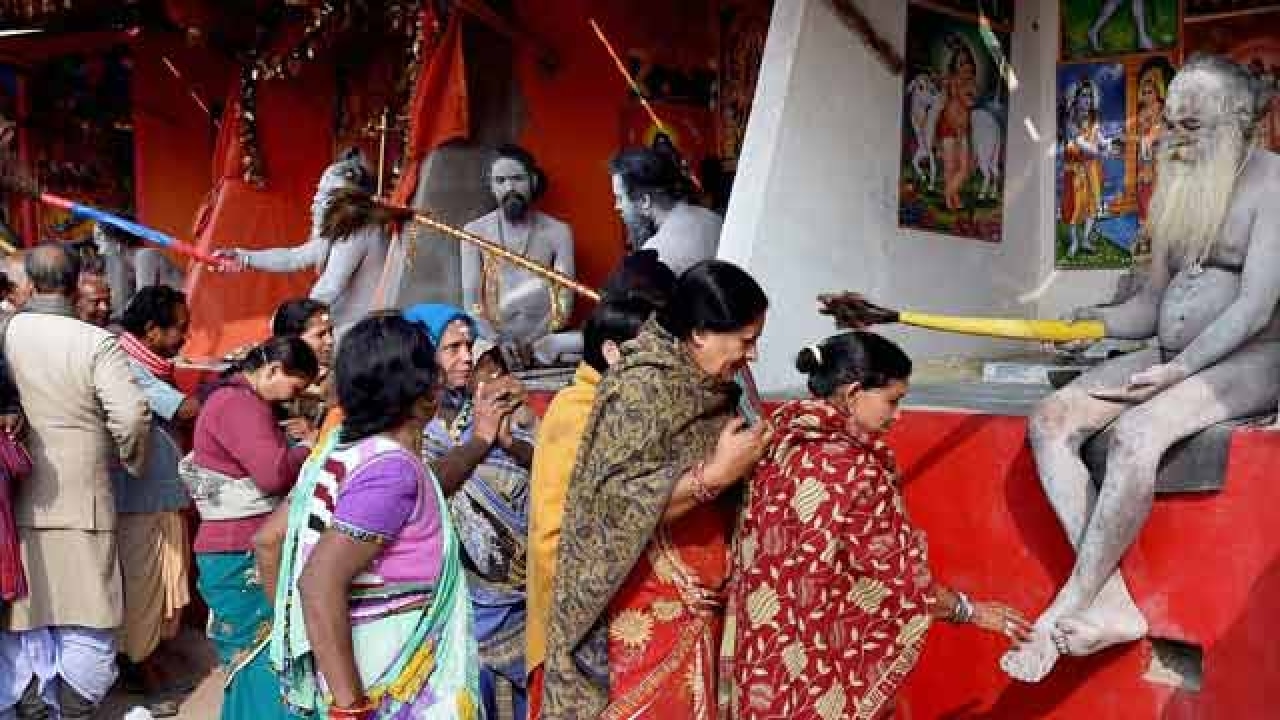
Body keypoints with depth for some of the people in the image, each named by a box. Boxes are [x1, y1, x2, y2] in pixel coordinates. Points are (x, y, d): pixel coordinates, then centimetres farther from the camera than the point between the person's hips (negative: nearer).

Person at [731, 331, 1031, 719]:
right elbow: (896, 571, -14)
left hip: (768, 639, 8)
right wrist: (969, 610, -1)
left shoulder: (784, 440, 0)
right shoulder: (851, 467, -23)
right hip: (818, 666, -8)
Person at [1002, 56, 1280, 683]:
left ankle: (1065, 613, -26)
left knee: (1136, 433, -35)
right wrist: (1092, 322, -3)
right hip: (1170, 357, 7)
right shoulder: (1175, 192, 17)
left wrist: (1180, 369, -24)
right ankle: (1112, 605, -25)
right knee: (1050, 421, -17)